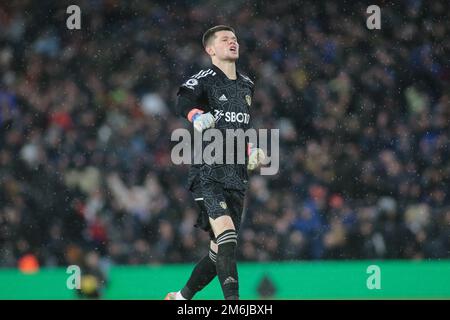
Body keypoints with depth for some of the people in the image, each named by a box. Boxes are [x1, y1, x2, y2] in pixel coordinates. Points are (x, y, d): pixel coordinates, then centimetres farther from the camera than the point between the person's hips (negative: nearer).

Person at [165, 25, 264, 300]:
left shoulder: (246, 85, 18)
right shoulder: (204, 79, -3)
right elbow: (184, 103, -24)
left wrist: (252, 149, 16)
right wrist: (198, 116, -46)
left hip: (237, 176, 7)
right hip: (207, 172, -7)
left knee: (220, 250, 8)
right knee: (226, 231, -25)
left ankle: (181, 298, 26)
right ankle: (233, 300, -29)